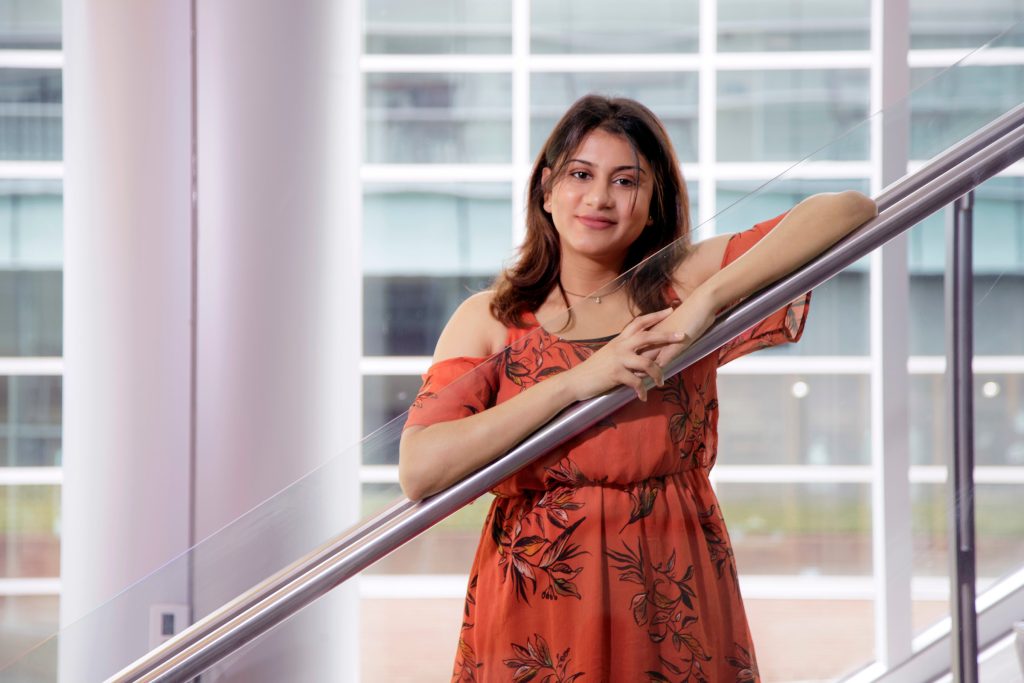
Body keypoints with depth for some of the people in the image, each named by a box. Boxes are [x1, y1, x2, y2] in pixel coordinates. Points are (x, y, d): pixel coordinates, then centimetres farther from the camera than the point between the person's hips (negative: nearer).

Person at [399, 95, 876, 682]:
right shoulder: (489, 320, 1)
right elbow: (419, 469, -13)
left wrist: (708, 299, -18)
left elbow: (848, 211, -8)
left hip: (671, 610, 0)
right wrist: (578, 380, -17)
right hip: (535, 609, 0)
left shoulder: (684, 284, 1)